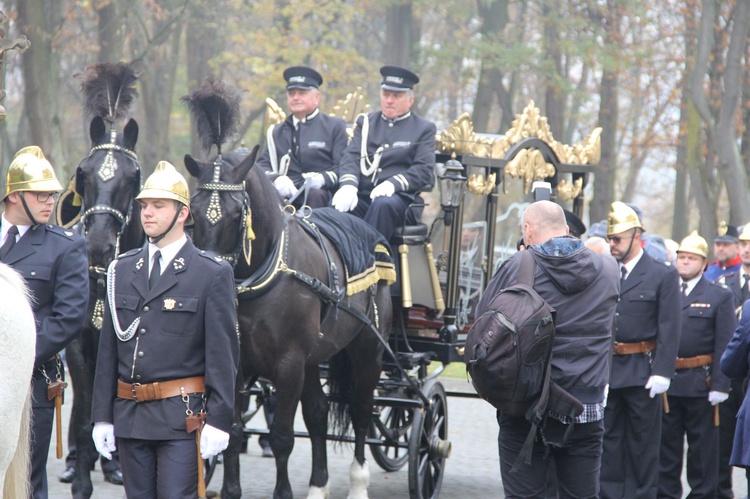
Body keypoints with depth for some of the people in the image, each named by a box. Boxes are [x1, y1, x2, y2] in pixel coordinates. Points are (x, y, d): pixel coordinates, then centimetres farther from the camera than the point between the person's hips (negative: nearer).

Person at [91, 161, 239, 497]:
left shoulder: (213, 274, -3)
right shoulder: (122, 270, 11)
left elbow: (223, 353, -6)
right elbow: (108, 350, 12)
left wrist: (218, 420, -11)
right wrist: (102, 416, 8)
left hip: (182, 418, -5)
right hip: (129, 416, 5)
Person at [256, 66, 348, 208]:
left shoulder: (335, 126, 14)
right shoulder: (277, 132, 26)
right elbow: (262, 164, 13)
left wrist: (323, 178, -19)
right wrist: (276, 179, -11)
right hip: (286, 195, 2)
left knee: (316, 195, -39)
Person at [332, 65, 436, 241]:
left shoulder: (424, 129, 12)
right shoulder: (365, 123, 21)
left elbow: (424, 170, -1)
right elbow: (350, 158, 8)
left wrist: (393, 184, -19)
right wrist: (348, 185, -16)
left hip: (400, 197, -2)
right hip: (362, 196, 3)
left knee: (384, 204, -37)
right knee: (339, 205, -31)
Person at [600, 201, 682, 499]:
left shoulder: (663, 275, -2)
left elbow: (669, 329, -6)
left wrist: (662, 372, -14)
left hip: (642, 371, -4)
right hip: (606, 370, 4)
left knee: (643, 440, 4)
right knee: (609, 439, 7)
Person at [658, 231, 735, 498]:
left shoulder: (720, 296, 2)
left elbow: (725, 345, -4)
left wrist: (720, 385, -12)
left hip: (701, 383, -3)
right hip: (666, 383, 3)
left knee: (702, 446, 4)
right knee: (666, 444, 8)